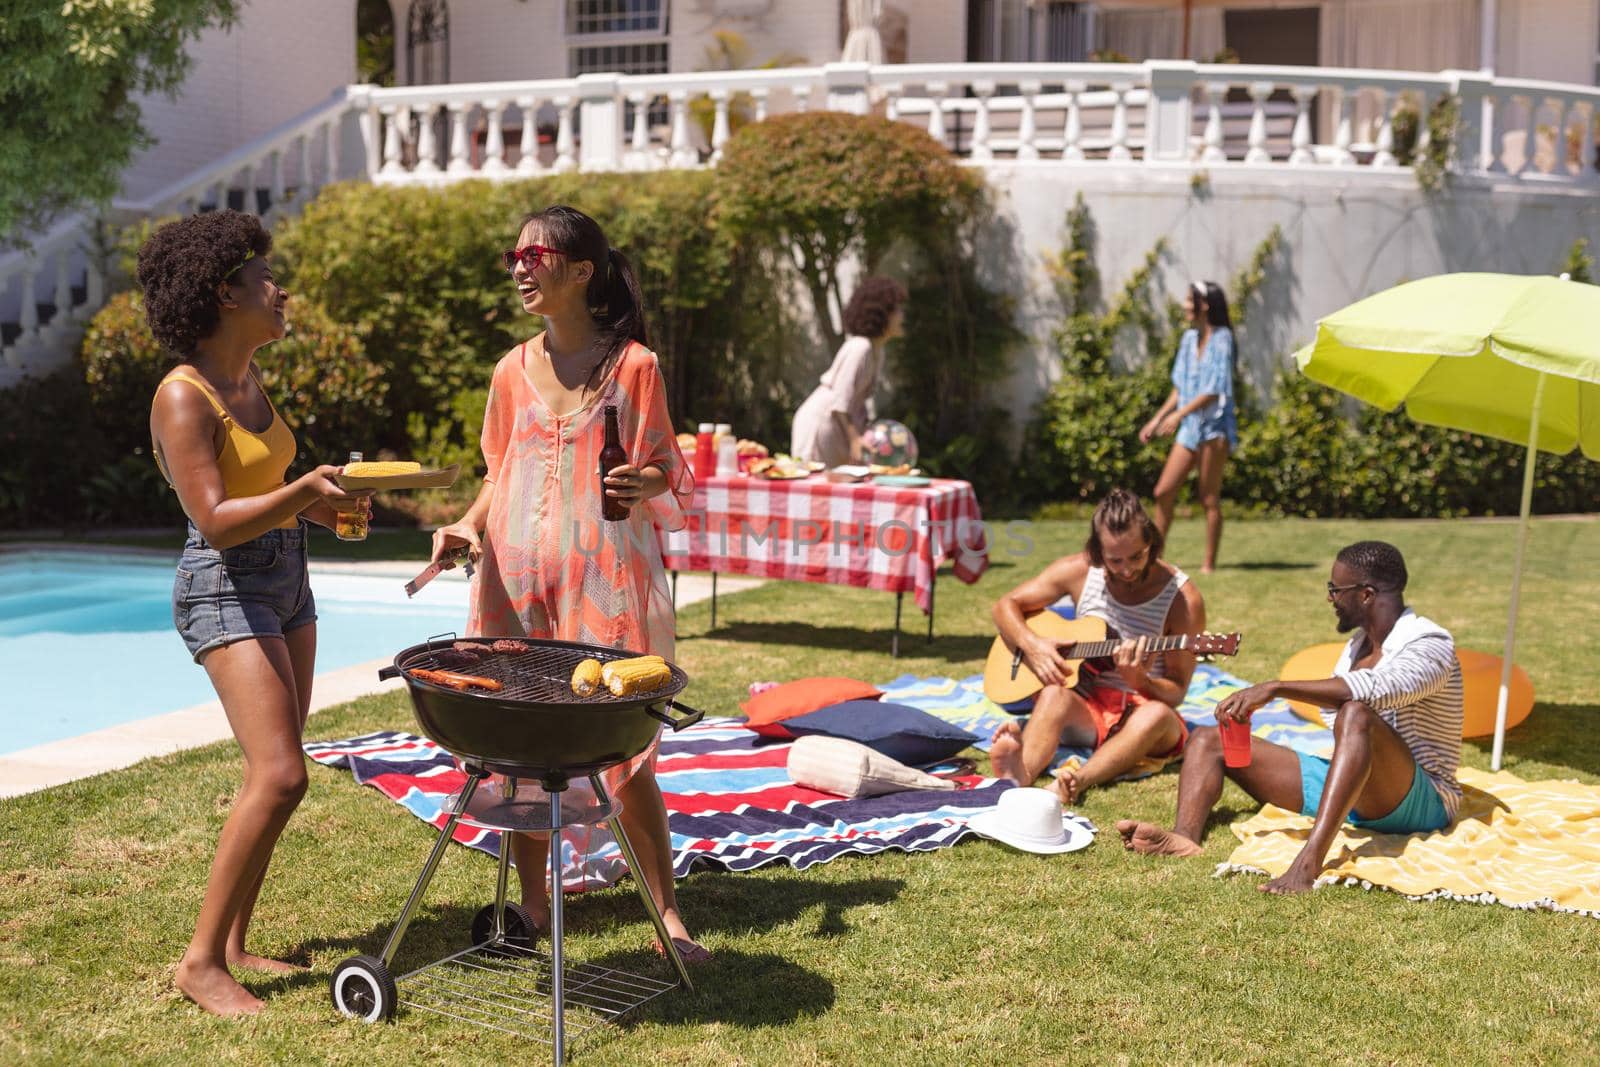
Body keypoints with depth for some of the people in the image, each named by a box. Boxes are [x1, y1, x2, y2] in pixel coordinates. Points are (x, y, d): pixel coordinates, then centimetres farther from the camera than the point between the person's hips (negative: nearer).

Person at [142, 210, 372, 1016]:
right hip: (224, 591, -9)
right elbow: (216, 521, -22)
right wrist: (304, 489, -31)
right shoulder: (183, 396, -15)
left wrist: (319, 505, 8)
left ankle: (234, 944, 17)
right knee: (279, 776, -17)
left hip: (285, 580, 9)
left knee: (275, 779, 8)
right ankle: (200, 961, -7)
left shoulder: (247, 381, 11)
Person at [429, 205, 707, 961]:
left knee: (624, 746, -5)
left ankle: (666, 912, 6)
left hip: (604, 577, -4)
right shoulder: (513, 371, 10)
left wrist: (644, 486, -20)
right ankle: (531, 900, 22)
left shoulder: (631, 365, -1)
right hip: (517, 575, 4)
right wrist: (468, 523, 1)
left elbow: (668, 479, 2)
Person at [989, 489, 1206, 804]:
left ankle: (1074, 783, -61)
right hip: (1086, 707, 1)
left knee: (1157, 715, -37)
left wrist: (1138, 681, -29)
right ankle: (1019, 777, -63)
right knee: (1055, 695, -33)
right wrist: (1032, 645, -13)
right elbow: (1006, 606, 8)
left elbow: (1176, 693, -6)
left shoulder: (1182, 598, -8)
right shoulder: (1079, 571, 0)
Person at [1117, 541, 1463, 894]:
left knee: (1356, 715, -39)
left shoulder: (1431, 645, -12)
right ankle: (1184, 836, -29)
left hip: (1419, 801, -8)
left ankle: (1309, 862, -51)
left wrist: (1276, 688, -36)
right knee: (1209, 740, 1)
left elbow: (1377, 689, -32)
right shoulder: (1358, 644, 17)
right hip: (1347, 790, 9)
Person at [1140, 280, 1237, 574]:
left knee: (1209, 497, -3)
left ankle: (1209, 563, 4)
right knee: (1163, 492, 3)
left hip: (1214, 426, -7)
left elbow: (1214, 390, -15)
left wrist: (1179, 414, -21)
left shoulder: (1221, 339, -9)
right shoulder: (1189, 338, 13)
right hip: (1190, 427, 7)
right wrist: (1157, 418, 16)